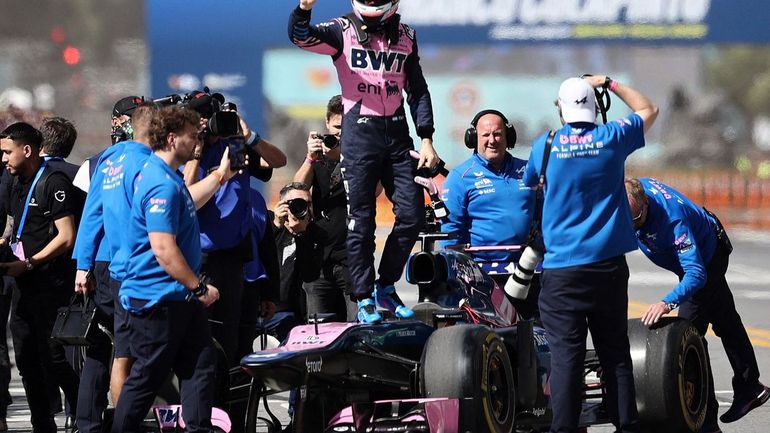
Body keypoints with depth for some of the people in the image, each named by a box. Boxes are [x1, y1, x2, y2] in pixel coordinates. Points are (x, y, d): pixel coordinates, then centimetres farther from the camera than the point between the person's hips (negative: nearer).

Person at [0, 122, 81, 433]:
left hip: (51, 287, -9)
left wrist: (28, 263, -17)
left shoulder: (53, 183, -11)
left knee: (53, 359, -8)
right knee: (27, 362, 8)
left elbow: (66, 237, -16)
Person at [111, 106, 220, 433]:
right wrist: (199, 288, -18)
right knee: (146, 378, -1)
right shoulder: (162, 185, -21)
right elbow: (164, 250, -26)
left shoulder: (169, 179, 12)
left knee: (201, 366, 7)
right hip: (157, 299, -10)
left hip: (180, 298, 10)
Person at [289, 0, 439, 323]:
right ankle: (365, 299, 3)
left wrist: (426, 139, 9)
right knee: (361, 221, -3)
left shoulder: (405, 36, 11)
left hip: (397, 133, 4)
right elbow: (300, 36, -18)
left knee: (412, 215, 0)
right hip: (359, 133, -4)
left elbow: (417, 90, 17)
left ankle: (386, 287, 16)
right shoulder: (344, 30, -1)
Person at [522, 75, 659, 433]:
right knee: (615, 353, 8)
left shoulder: (545, 145, -1)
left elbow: (528, 183, 19)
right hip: (609, 265, 2)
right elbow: (648, 109, 20)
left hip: (562, 267, -2)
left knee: (565, 355, -5)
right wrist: (610, 84, 27)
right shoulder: (612, 138, 1)